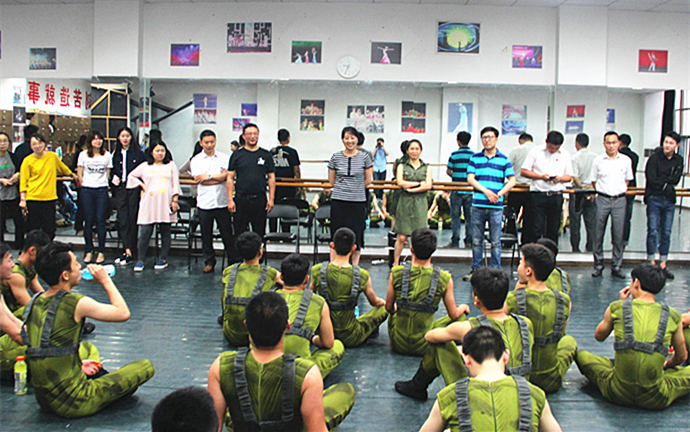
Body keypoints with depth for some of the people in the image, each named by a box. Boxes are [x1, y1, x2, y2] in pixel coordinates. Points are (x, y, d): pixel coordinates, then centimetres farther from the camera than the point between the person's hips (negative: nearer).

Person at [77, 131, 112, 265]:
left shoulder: (107, 155, 8)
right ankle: (88, 252, 9)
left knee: (101, 220, -2)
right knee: (88, 221, 2)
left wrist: (105, 185, 2)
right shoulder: (83, 154, 7)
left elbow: (108, 173, 11)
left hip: (102, 190, 0)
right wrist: (85, 184, 2)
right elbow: (79, 174, 9)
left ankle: (101, 252, 3)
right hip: (87, 191, 0)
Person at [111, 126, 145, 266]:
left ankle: (129, 251, 3)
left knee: (132, 220, -1)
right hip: (120, 189, 4)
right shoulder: (116, 154, 14)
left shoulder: (138, 153, 1)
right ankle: (127, 250, 1)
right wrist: (114, 179, 2)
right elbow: (112, 172, 21)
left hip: (134, 189, -4)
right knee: (122, 220, -2)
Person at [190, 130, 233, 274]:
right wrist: (218, 178, -7)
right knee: (206, 235, 8)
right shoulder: (196, 160, 5)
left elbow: (226, 175, -8)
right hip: (204, 203, 1)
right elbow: (198, 180, -8)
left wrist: (208, 176, -10)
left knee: (227, 233, 3)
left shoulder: (224, 158, 5)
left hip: (222, 202, 0)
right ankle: (209, 262, 20)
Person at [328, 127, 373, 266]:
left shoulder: (364, 157, 2)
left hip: (358, 201, 0)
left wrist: (356, 189, 8)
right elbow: (331, 181, 10)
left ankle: (355, 268, 18)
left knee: (356, 235, 4)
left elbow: (368, 180, 7)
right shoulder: (335, 157, 4)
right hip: (338, 201, 0)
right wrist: (348, 188, 10)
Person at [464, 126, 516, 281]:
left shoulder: (504, 159, 7)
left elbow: (512, 181, 3)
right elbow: (470, 179, -1)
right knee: (476, 240, 7)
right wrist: (486, 191, -13)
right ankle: (475, 269, 19)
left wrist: (499, 194, -11)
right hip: (478, 205, 1)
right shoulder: (475, 158, 8)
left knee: (495, 242, 2)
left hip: (496, 207, -1)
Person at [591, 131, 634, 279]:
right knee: (598, 234, 2)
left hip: (619, 200, 1)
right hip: (602, 199, 0)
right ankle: (598, 265, 13)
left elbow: (627, 180, 16)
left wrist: (619, 190, 10)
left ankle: (616, 266, 11)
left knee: (618, 235, 2)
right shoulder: (598, 160, 1)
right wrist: (602, 190, 9)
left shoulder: (626, 160, 4)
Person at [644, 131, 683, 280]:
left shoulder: (678, 160, 9)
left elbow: (676, 179, -2)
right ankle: (651, 263, 4)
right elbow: (652, 180, -12)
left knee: (666, 233, 6)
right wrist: (668, 182, -4)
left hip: (669, 200, 4)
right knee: (653, 232, -5)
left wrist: (661, 180, -9)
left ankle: (663, 264, 13)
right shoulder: (654, 158, -5)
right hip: (654, 199, -4)